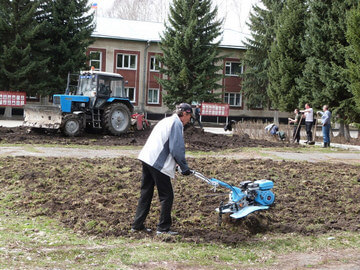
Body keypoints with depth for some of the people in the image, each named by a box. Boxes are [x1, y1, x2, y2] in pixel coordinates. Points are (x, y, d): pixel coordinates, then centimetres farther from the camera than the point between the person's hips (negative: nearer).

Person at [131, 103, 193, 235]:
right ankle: (163, 228, 3)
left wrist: (181, 164, 30)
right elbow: (177, 148, -14)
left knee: (146, 193, 16)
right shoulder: (176, 123, -7)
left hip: (146, 159, 10)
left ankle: (137, 225, 21)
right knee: (167, 196, -1)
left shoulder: (166, 120, 23)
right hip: (158, 163, -10)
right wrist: (184, 167, -5)